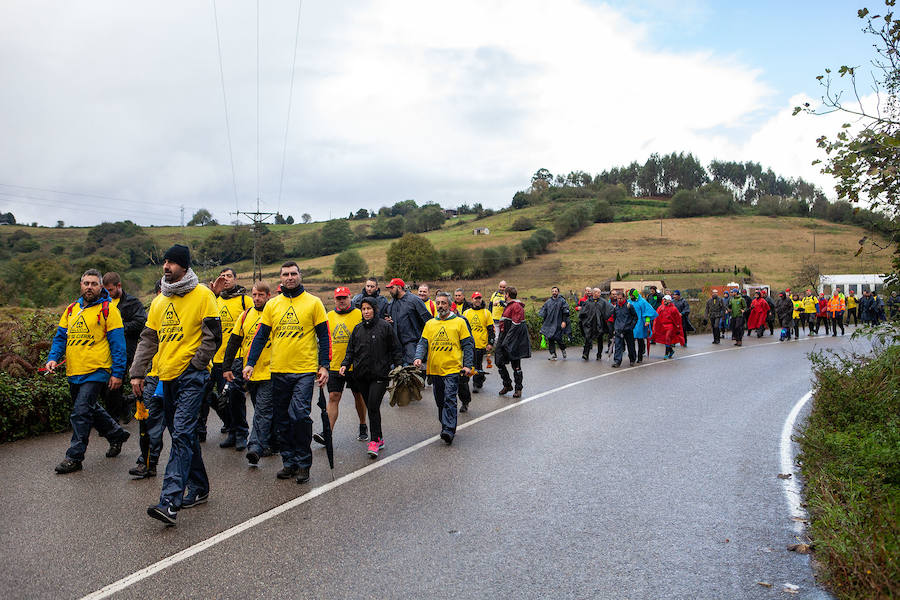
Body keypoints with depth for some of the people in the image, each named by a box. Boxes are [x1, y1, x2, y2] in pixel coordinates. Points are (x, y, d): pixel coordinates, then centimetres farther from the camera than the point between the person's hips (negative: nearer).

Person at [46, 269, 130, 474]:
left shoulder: (108, 309, -5)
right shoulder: (72, 309, 13)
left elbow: (117, 343, -7)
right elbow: (60, 336, 17)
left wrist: (117, 373, -11)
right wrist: (53, 358, -2)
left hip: (96, 372, -7)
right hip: (74, 372, 7)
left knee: (81, 412, -10)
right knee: (91, 410, 18)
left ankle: (74, 457, -1)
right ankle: (117, 434, 37)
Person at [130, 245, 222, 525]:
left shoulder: (202, 295, -5)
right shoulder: (159, 301, 15)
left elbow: (213, 336, -7)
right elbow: (148, 339, 17)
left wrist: (195, 364, -12)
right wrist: (137, 372, 10)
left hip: (191, 376, -7)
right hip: (167, 376, 7)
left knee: (182, 435, -14)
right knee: (183, 435, 13)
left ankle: (170, 501, -18)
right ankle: (198, 488, 26)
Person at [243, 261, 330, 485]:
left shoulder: (313, 302, 2)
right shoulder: (272, 305, 10)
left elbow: (324, 336, 3)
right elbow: (261, 335, 11)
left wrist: (324, 365, -4)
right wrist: (250, 363, 2)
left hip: (305, 371, -4)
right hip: (279, 371, 4)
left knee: (299, 415, -13)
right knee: (282, 420, 8)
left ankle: (303, 463, 1)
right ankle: (289, 462, 20)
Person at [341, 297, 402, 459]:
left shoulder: (385, 327, -1)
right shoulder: (358, 329, 13)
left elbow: (396, 349, 3)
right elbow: (350, 350, 16)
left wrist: (398, 367, -5)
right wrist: (345, 364, 1)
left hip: (380, 374, -5)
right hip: (361, 375, 5)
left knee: (373, 406, -13)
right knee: (370, 407, 9)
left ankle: (374, 441, -8)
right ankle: (379, 438, 20)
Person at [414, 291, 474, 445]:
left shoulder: (459, 322, 3)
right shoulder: (430, 324, 13)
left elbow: (467, 345, 3)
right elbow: (423, 343, 9)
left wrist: (468, 365, -4)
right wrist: (418, 357, -10)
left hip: (452, 369, -4)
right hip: (434, 369, 5)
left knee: (450, 399, -14)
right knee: (440, 401, 12)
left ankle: (448, 430, -17)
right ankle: (445, 425, 27)